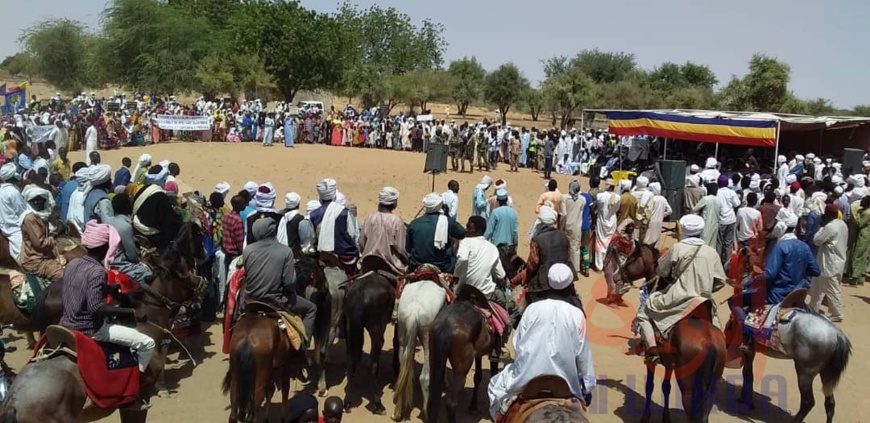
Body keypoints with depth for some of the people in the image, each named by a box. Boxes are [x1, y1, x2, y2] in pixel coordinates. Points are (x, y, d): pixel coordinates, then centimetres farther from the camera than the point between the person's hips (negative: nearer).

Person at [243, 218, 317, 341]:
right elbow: (289, 283, -15)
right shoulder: (285, 251, -14)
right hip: (274, 302, -3)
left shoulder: (247, 250, -6)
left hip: (250, 301, 4)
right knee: (311, 308, 16)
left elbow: (246, 275, 4)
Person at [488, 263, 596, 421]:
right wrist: (588, 387, 11)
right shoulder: (577, 314, -4)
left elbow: (517, 344, 2)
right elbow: (583, 354, 1)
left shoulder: (532, 309, -4)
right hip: (562, 383, 0)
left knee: (497, 386, 24)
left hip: (528, 377, 0)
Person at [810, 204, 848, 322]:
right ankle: (813, 309, 27)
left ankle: (837, 314, 10)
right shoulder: (843, 224, 7)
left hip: (830, 264, -10)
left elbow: (816, 240, -17)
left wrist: (822, 226, -7)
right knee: (818, 287, 18)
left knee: (832, 290, 2)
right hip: (838, 261, 10)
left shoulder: (830, 227, -23)